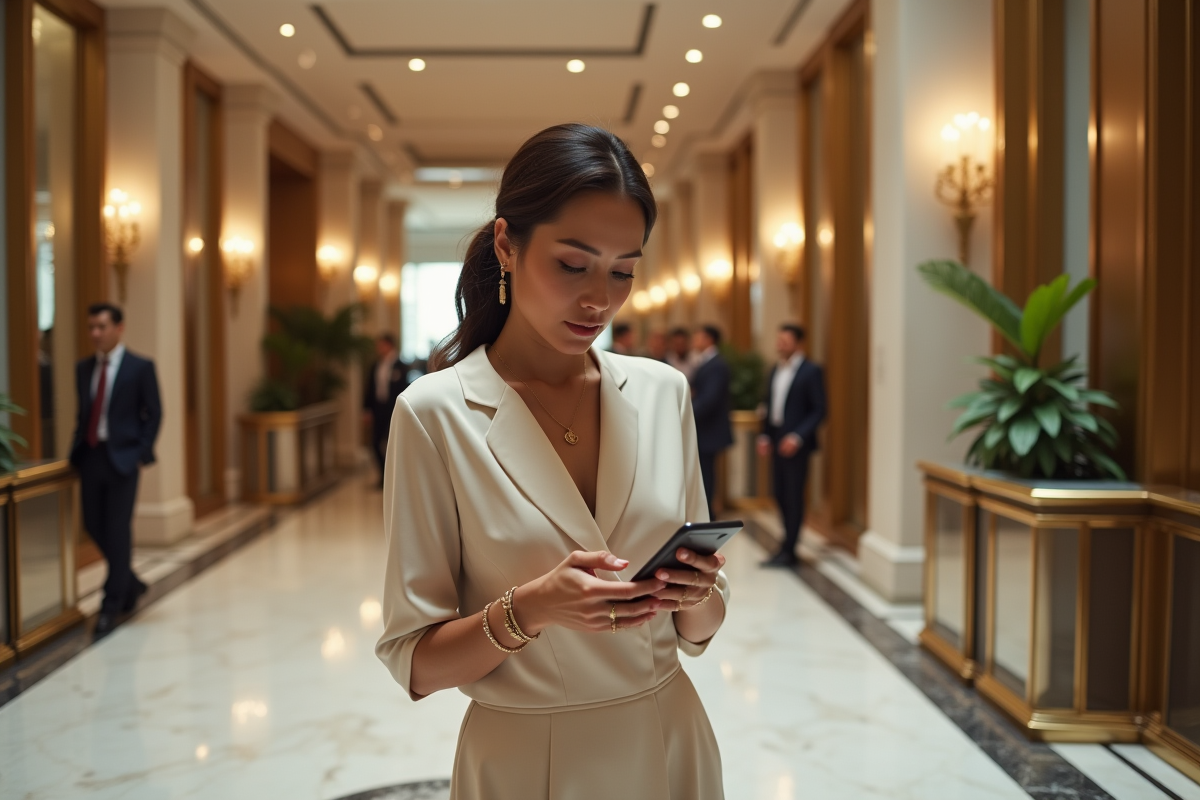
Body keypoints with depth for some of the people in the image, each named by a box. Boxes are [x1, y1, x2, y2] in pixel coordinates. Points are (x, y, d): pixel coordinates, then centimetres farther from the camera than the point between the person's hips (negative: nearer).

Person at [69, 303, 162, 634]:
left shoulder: (141, 367, -4)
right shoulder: (83, 368, 11)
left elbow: (154, 414, -3)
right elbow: (83, 412, 15)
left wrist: (141, 452, -10)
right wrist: (77, 449, 4)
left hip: (121, 457, -5)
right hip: (89, 455, 5)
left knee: (118, 530, -2)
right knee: (94, 526, 9)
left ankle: (112, 604, 8)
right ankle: (130, 583, 30)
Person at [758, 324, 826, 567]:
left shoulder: (811, 371, -7)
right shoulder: (775, 371, 13)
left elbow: (819, 410, -10)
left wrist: (797, 437, -19)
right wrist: (765, 435, 8)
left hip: (796, 443, -7)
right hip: (776, 440, 7)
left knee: (793, 496, -2)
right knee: (781, 495, 10)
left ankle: (788, 551, 3)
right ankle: (790, 539, 21)